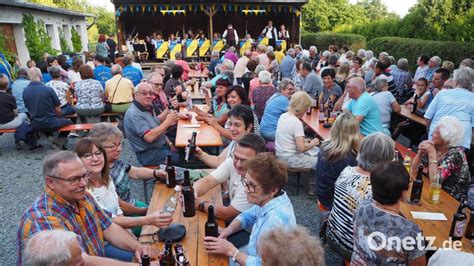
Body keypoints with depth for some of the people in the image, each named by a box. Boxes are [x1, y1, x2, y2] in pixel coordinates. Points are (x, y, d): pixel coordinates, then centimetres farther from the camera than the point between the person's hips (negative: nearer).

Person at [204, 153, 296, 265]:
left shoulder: (276, 220, -34)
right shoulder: (268, 199, -8)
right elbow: (247, 216, 9)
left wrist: (231, 251, -23)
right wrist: (227, 231, -7)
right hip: (251, 256, 7)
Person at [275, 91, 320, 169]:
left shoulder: (283, 116, 3)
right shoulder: (297, 122, -21)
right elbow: (301, 148, -23)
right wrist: (313, 143, -6)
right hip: (290, 160, -9)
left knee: (317, 151, 17)